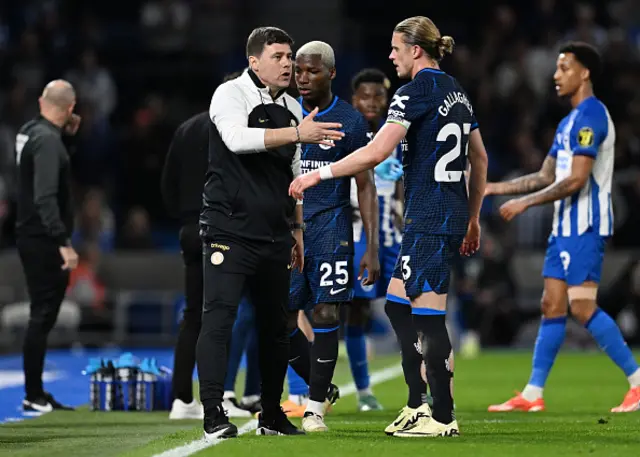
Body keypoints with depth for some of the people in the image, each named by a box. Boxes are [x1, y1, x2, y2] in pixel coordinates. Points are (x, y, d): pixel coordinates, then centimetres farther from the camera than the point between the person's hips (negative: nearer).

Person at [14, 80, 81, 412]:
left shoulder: (30, 131, 10)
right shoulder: (48, 140, -17)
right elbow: (45, 197, -24)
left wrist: (66, 132, 13)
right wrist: (63, 243, -27)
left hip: (32, 238, 10)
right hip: (43, 239, -10)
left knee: (43, 315, 13)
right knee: (43, 316, -6)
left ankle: (36, 393, 17)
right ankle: (34, 395, -3)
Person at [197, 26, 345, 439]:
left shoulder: (292, 108, 15)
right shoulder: (230, 95, -6)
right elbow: (237, 138, -27)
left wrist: (297, 229, 22)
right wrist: (298, 133, -33)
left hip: (274, 235, 7)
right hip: (230, 230, -7)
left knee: (276, 325, 9)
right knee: (219, 316, -14)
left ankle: (272, 415, 19)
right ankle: (214, 414, -14)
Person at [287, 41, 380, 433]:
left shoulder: (351, 120, -1)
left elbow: (365, 187, 1)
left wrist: (372, 248, -5)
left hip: (330, 226, -3)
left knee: (327, 315, -10)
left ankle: (316, 407, -2)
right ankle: (320, 384, 24)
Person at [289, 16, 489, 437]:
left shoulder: (417, 90, -12)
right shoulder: (455, 90, 16)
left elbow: (376, 152, -19)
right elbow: (480, 158, 21)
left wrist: (319, 175, -11)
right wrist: (473, 220, 27)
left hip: (430, 220, -9)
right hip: (453, 213, 9)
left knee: (429, 317, -5)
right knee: (398, 306, 13)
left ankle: (444, 418, -1)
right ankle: (424, 405, 14)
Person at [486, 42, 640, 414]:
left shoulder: (591, 116, -13)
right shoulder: (570, 121, 18)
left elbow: (575, 181, -20)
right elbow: (547, 177, 22)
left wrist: (524, 203, -14)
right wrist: (494, 188, 18)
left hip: (586, 226, -10)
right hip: (566, 226, 10)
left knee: (583, 307, -14)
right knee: (552, 306, 8)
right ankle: (533, 394, 9)